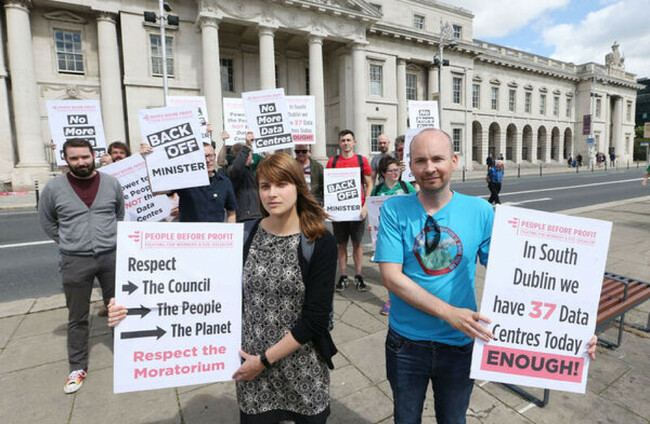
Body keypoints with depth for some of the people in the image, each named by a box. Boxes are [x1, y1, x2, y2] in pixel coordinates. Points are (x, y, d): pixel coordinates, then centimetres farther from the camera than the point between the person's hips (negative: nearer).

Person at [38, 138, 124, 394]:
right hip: (75, 261, 0)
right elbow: (46, 220, 11)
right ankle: (78, 367, 28)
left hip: (111, 257, 1)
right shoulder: (54, 187, -3)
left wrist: (111, 239, 11)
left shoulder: (111, 183, 0)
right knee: (77, 318, 12)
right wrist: (66, 242, 7)